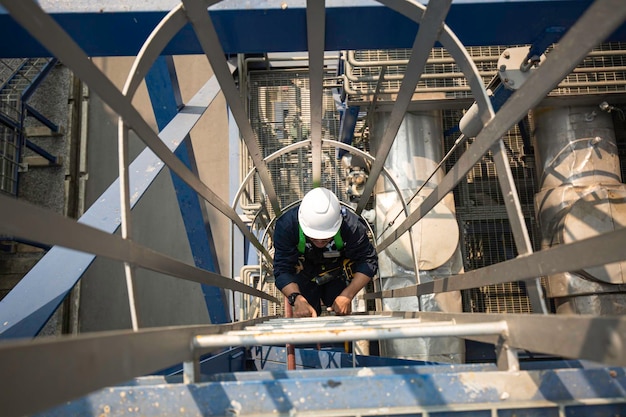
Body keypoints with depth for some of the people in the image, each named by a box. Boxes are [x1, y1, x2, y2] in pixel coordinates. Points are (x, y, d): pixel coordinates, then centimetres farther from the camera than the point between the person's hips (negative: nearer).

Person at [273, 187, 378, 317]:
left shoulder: (351, 227, -34)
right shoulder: (286, 226, -35)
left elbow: (368, 261, -27)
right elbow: (282, 270, -34)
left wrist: (347, 296, -40)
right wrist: (297, 299, -52)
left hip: (338, 276, 0)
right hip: (304, 276, 0)